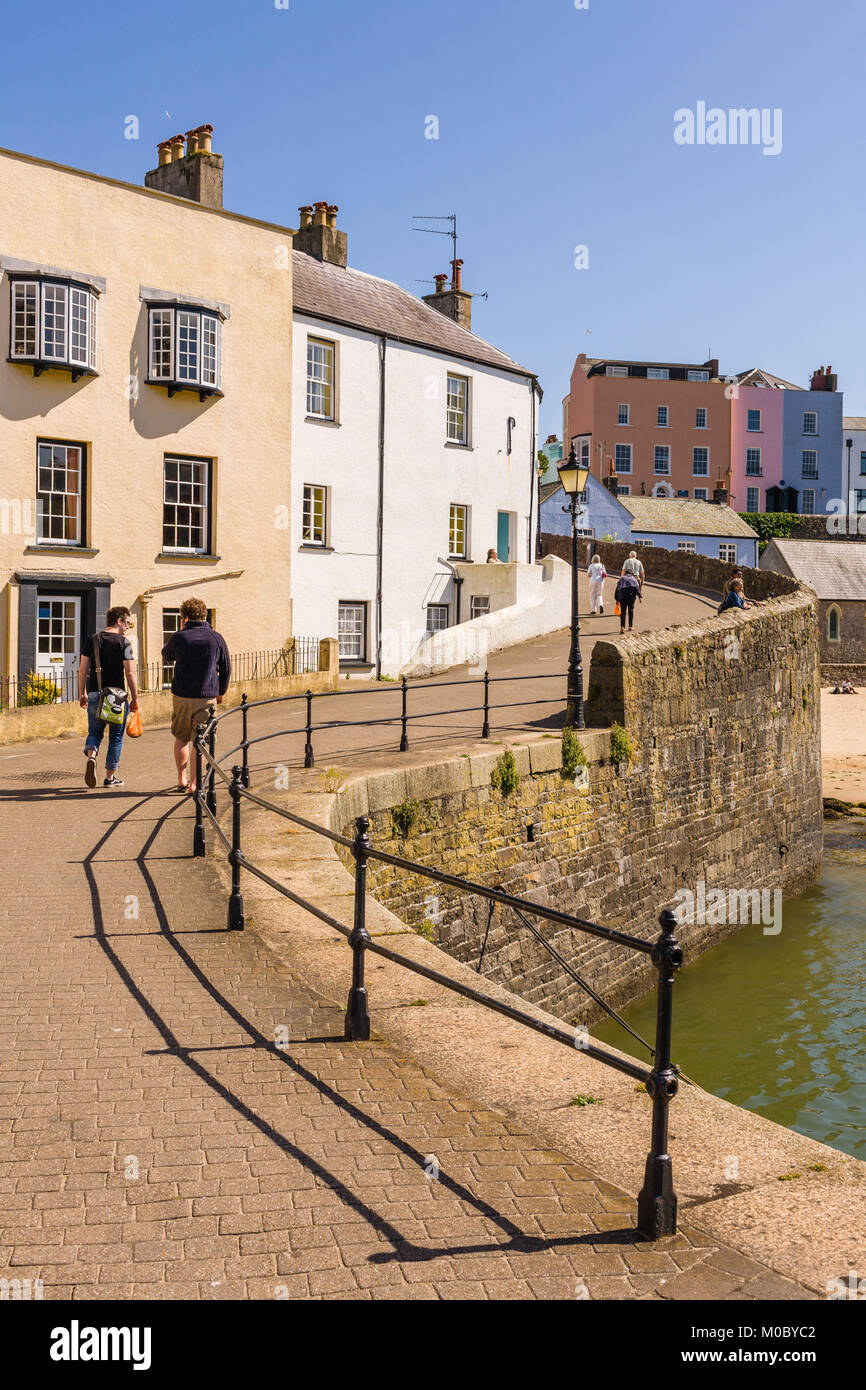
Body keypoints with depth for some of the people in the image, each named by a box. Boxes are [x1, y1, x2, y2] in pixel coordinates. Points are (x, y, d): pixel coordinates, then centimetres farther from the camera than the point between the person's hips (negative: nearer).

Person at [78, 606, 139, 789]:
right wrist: (135, 698, -4)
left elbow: (83, 669, 6)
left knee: (94, 732, 16)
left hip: (94, 694, 3)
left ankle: (91, 756, -15)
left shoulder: (92, 640, 6)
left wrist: (82, 693, 14)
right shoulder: (123, 642, -7)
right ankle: (110, 777, 14)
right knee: (116, 737, 9)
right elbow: (130, 673, -11)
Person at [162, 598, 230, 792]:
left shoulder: (179, 637, -2)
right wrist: (220, 692, 23)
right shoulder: (216, 638, 2)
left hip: (181, 695, 0)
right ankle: (194, 784, 1)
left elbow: (166, 657, 18)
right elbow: (226, 669, 9)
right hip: (207, 696, 0)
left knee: (181, 739, 16)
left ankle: (182, 779, 17)